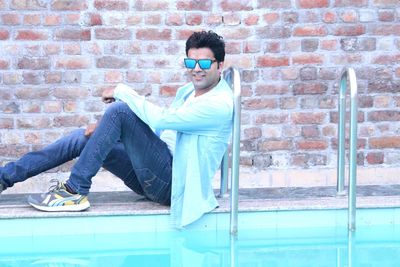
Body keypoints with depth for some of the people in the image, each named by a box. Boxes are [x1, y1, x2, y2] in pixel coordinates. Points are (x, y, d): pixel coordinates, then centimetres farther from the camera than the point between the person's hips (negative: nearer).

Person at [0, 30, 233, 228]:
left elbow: (161, 118, -24)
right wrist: (107, 130, 6)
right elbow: (160, 129, 21)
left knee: (119, 110, -20)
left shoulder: (220, 104, -14)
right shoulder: (188, 91, 17)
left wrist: (122, 91, -10)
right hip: (162, 176, 9)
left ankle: (75, 191, -17)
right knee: (82, 138, 4)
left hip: (174, 181, -9)